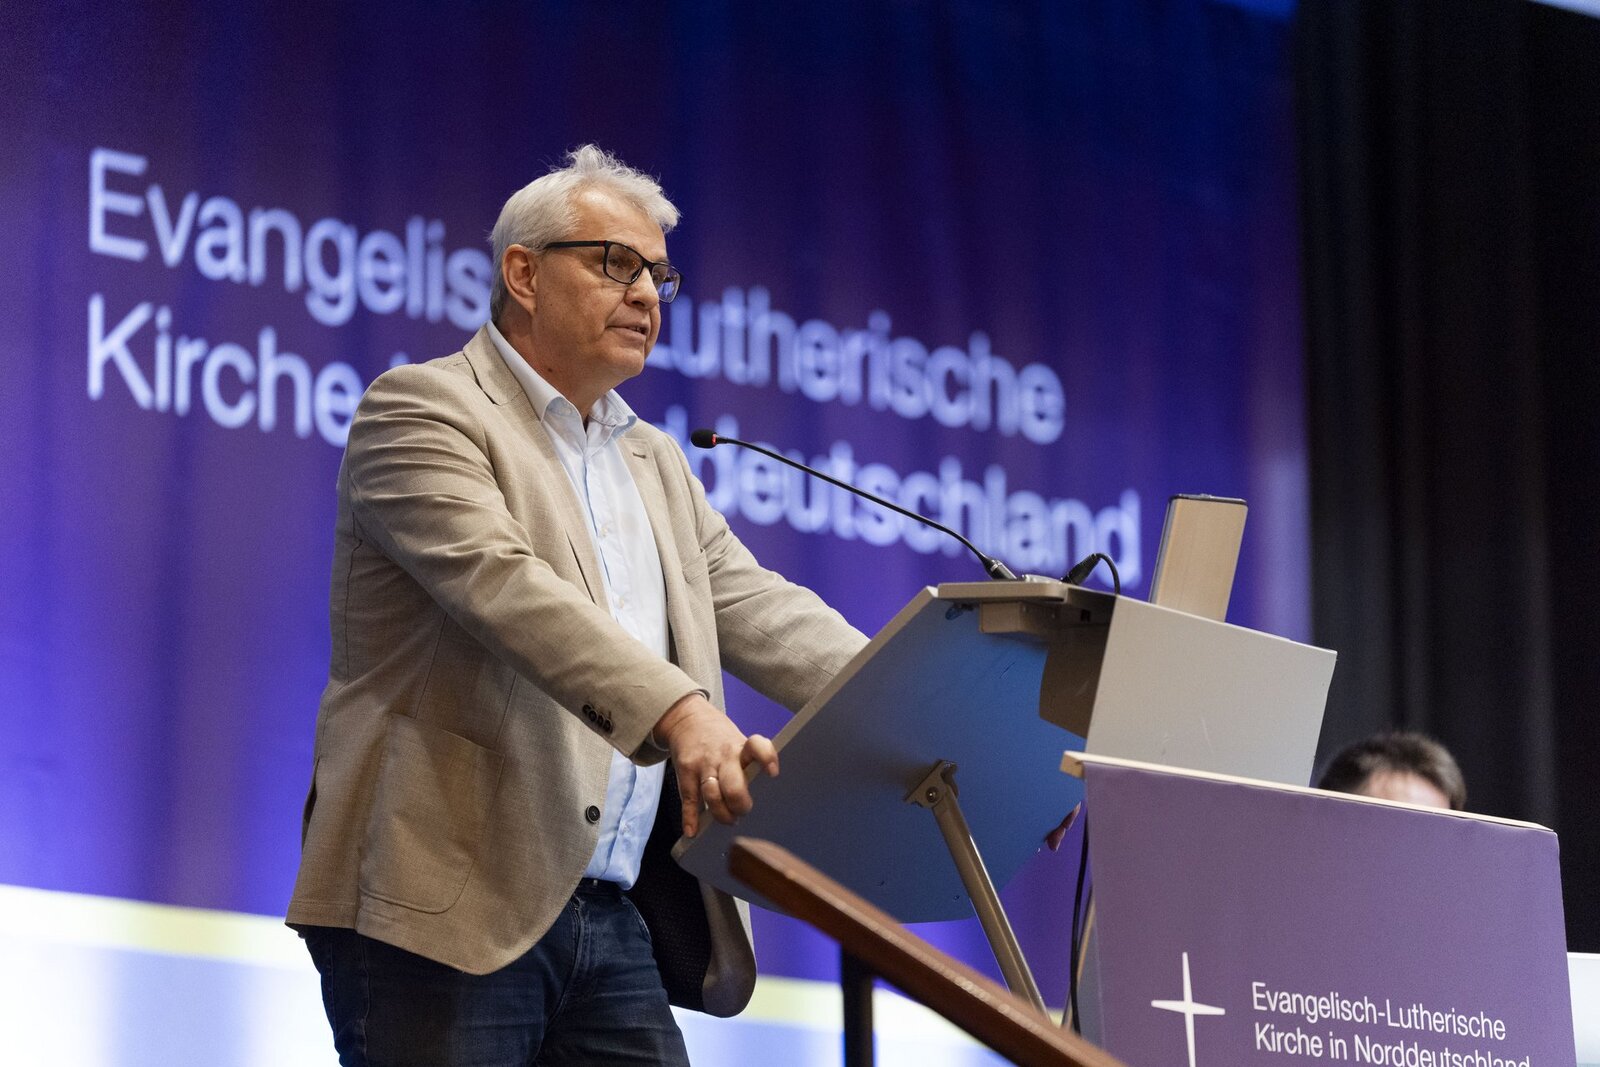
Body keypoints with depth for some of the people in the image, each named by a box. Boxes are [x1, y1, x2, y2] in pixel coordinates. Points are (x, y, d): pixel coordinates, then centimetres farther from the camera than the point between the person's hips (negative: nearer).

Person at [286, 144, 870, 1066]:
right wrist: (676, 712, -33)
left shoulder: (655, 464, 24)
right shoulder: (421, 410, -2)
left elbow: (763, 615, 15)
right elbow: (501, 583, -19)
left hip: (613, 919, 7)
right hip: (448, 913, -7)